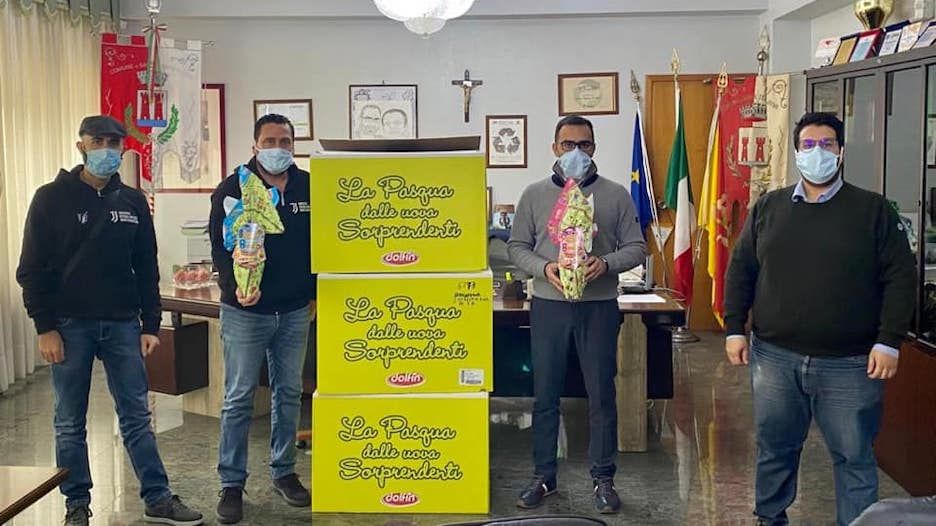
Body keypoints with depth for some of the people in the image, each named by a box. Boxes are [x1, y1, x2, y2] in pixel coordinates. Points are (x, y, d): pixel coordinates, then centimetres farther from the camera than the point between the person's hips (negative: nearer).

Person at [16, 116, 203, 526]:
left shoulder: (133, 202, 8)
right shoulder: (52, 199, -2)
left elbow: (146, 269, 10)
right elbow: (32, 269, -3)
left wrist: (150, 325, 5)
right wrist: (45, 328, -10)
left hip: (123, 325, 2)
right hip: (70, 326, -2)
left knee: (137, 416, 6)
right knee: (70, 423, 6)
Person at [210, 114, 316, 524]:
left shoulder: (308, 187, 4)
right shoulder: (232, 189, -7)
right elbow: (220, 246, -12)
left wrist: (314, 293, 12)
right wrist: (236, 286, -28)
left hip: (294, 311, 4)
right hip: (245, 311, -4)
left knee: (289, 394, 13)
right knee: (238, 399, 1)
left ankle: (284, 472, 27)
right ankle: (231, 484, 11)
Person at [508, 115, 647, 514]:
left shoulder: (615, 195, 3)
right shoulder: (534, 195, 5)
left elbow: (636, 247, 3)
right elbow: (517, 247, 6)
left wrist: (606, 263, -17)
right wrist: (544, 268, -14)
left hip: (599, 306, -1)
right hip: (548, 306, 1)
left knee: (602, 396, 5)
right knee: (545, 396, 8)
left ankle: (603, 479, 17)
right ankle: (543, 477, 21)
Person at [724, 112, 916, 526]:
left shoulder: (874, 210, 0)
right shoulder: (768, 208, 7)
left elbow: (900, 277, -3)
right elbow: (740, 270, 10)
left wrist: (889, 341, -10)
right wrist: (735, 329, 2)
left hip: (849, 365, -2)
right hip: (774, 357, 3)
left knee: (854, 457, 5)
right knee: (775, 448, 15)